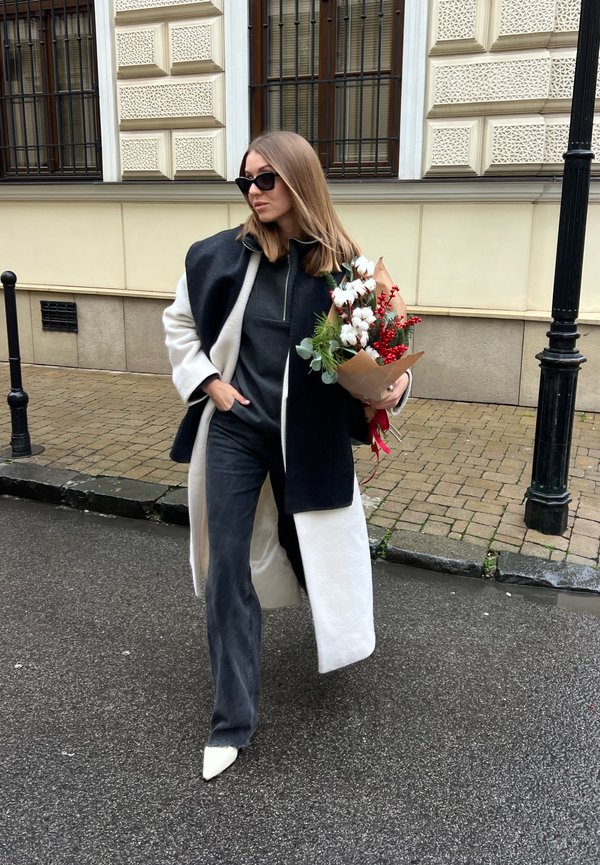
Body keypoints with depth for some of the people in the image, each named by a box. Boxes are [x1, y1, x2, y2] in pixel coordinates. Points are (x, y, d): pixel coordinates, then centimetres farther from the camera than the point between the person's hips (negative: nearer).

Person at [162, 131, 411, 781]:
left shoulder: (339, 261, -6)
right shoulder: (220, 255, -3)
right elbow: (179, 323, 12)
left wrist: (394, 382, -17)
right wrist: (207, 381, 0)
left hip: (309, 435, 0)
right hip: (235, 427, 1)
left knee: (313, 550, 15)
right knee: (228, 566, 0)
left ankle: (334, 629, 53)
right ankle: (233, 720, 14)